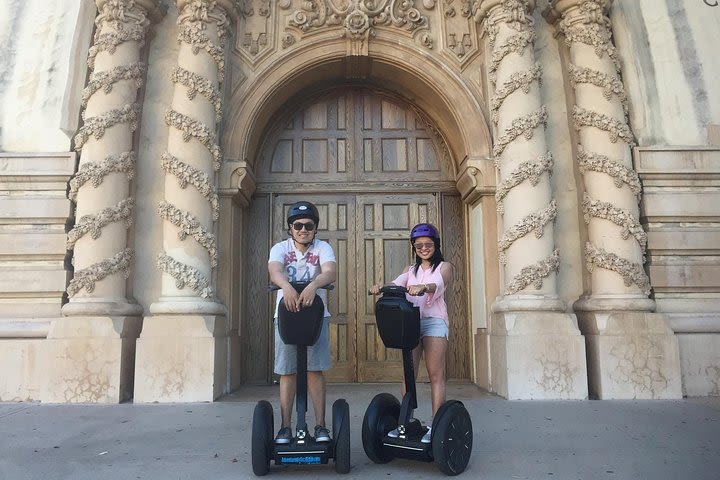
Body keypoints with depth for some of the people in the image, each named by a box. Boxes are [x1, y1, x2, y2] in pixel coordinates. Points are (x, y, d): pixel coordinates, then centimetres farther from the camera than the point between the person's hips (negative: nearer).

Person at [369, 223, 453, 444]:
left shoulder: (444, 267, 11)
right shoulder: (410, 270, 22)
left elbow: (438, 285, -11)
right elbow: (397, 284, 1)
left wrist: (423, 287, -35)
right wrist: (381, 287, -23)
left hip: (434, 320, -4)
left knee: (435, 374, -7)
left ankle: (436, 425, -7)